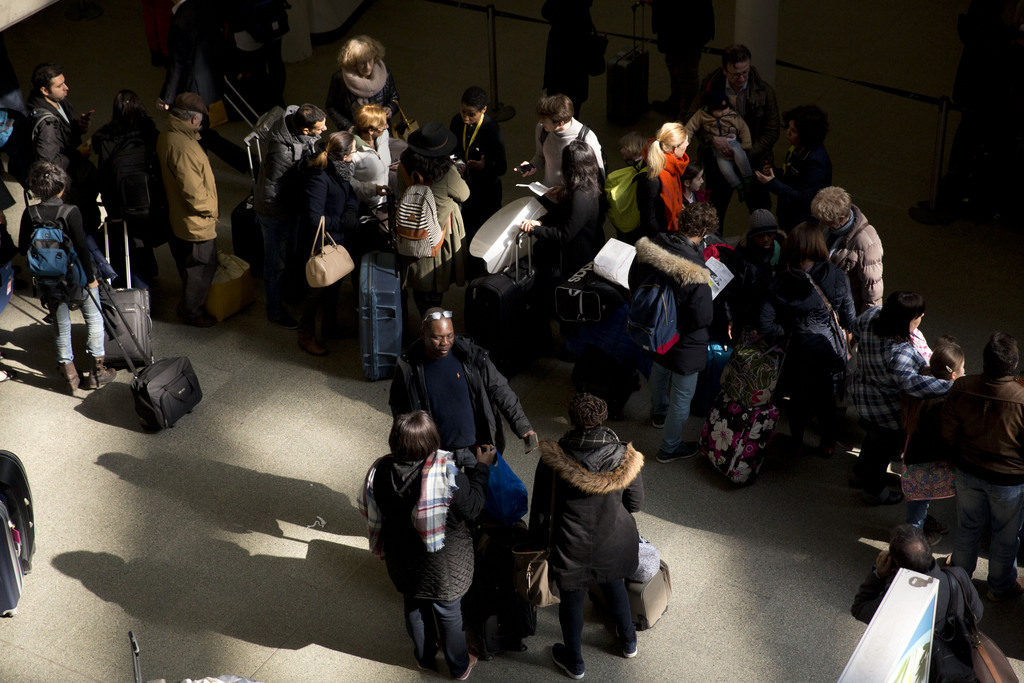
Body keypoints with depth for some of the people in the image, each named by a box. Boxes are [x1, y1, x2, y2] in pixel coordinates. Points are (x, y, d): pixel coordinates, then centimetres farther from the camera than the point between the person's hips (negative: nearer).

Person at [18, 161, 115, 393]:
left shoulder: (30, 214, -9)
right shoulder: (70, 212, -20)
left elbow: (23, 248, -1)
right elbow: (82, 248, -19)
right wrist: (91, 277, -8)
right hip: (78, 278, -3)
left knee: (61, 325, 15)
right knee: (94, 320, 14)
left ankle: (69, 373, 21)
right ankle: (97, 371, 17)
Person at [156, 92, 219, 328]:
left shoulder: (166, 137, 2)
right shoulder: (184, 148, -31)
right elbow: (193, 191, -30)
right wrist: (211, 209, -13)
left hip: (178, 217, 10)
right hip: (197, 222, -10)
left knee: (188, 264, 26)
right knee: (202, 268, 9)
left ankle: (190, 304, 43)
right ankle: (191, 311, 24)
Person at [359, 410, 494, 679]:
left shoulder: (379, 471, -21)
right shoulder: (446, 474, -33)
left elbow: (367, 510, -4)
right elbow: (471, 508, -18)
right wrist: (481, 469, -8)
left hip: (403, 561, 3)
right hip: (443, 563, -3)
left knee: (414, 608, 29)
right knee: (448, 612, 22)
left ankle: (425, 656, 53)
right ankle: (459, 666, 44)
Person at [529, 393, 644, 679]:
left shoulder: (553, 461, -25)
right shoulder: (625, 457, -20)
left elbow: (540, 509, -14)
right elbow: (635, 503, -5)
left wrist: (538, 543, 4)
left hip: (572, 549, -2)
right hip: (614, 544, 2)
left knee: (571, 600, 22)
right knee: (615, 586, 31)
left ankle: (574, 661, 44)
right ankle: (628, 641, 54)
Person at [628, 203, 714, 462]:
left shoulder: (648, 247, -17)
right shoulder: (694, 273, -37)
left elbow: (633, 283, 0)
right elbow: (703, 318, -29)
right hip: (683, 343, -7)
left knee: (659, 369, 36)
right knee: (682, 396, 17)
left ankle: (659, 412, 64)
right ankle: (670, 447, 36)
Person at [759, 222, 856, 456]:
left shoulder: (780, 283, -17)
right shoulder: (837, 278, -17)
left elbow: (765, 326, -19)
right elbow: (849, 320, -9)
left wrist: (790, 330, -3)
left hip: (800, 351, 0)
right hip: (831, 349, 0)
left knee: (798, 401, 24)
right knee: (827, 401, 23)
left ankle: (797, 443, 42)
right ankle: (828, 445, 41)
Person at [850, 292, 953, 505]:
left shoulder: (871, 315, -17)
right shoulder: (900, 353, -42)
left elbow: (856, 330, 5)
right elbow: (911, 382, -54)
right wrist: (949, 386, -53)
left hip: (863, 394, 8)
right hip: (887, 412, -8)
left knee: (874, 437, 34)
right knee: (885, 448, 20)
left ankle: (860, 474, 59)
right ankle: (875, 492, 46)